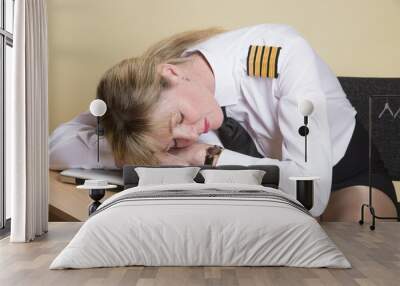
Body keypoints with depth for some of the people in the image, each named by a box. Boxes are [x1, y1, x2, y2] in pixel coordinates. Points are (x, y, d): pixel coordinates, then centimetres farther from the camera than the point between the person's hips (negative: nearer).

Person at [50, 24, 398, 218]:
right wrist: (170, 157, -33)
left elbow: (313, 191, -36)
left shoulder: (281, 54, -34)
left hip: (346, 173, -1)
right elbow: (59, 145, -21)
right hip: (267, 186, 2)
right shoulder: (153, 94, -21)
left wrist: (206, 155, -33)